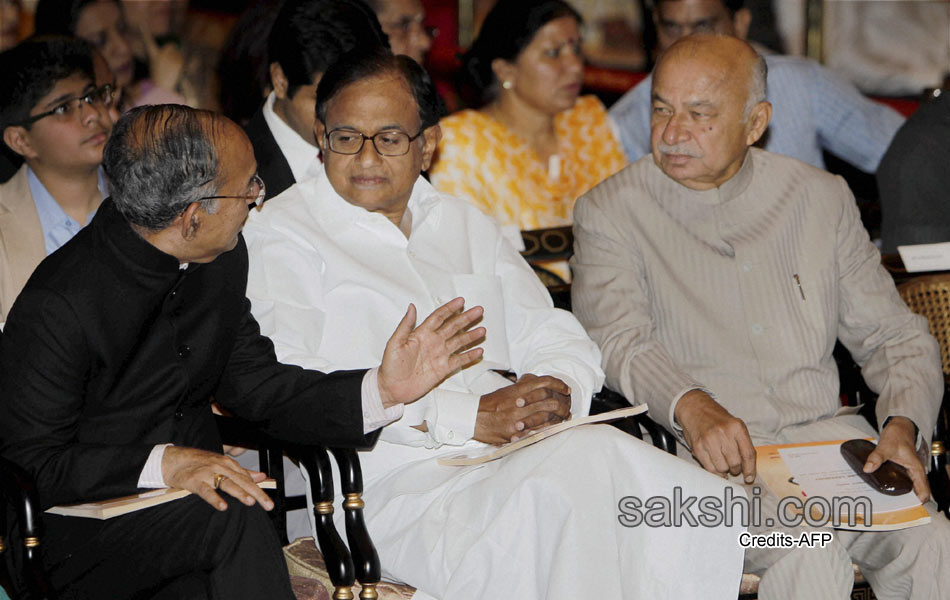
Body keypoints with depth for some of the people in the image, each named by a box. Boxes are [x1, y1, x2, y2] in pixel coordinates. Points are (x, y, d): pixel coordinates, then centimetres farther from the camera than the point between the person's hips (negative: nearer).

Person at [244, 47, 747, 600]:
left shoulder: (466, 224, 27)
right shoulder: (282, 235, 7)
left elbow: (555, 337, 23)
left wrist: (557, 392, -4)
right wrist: (466, 417, -15)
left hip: (526, 453, 6)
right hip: (398, 480, -5)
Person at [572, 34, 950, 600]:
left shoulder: (821, 198, 15)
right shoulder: (611, 212, 5)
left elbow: (896, 335, 15)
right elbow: (619, 339, -10)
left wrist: (903, 426, -5)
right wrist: (690, 405, -31)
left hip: (827, 434, 3)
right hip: (708, 456, -3)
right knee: (811, 554, -32)